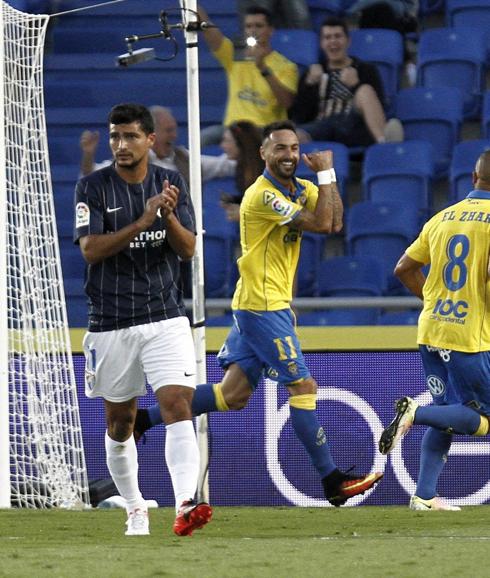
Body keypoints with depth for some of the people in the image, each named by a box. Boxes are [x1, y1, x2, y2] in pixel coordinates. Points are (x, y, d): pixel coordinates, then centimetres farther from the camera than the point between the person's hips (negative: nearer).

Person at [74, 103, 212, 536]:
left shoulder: (171, 183, 4)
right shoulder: (93, 188, -3)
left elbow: (188, 249, -1)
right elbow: (91, 249, -14)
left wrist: (169, 215, -20)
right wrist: (143, 221, -23)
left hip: (165, 317, 0)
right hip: (111, 322, 0)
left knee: (178, 405, -17)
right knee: (120, 422, 10)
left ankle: (185, 506, -29)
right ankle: (135, 509, 26)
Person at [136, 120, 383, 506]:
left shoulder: (302, 189, 11)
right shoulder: (263, 195, -17)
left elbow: (335, 223, -4)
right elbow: (321, 224, -23)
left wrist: (327, 177, -11)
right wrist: (326, 175, -14)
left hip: (266, 306, 9)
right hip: (263, 305, -9)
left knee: (234, 394, 8)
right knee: (303, 386, -8)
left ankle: (144, 418, 13)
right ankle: (333, 481, -4)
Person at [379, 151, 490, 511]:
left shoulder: (442, 218, 10)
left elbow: (404, 269, 13)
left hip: (430, 331, 7)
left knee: (447, 416, 15)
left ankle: (425, 495, 7)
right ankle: (416, 413, -17)